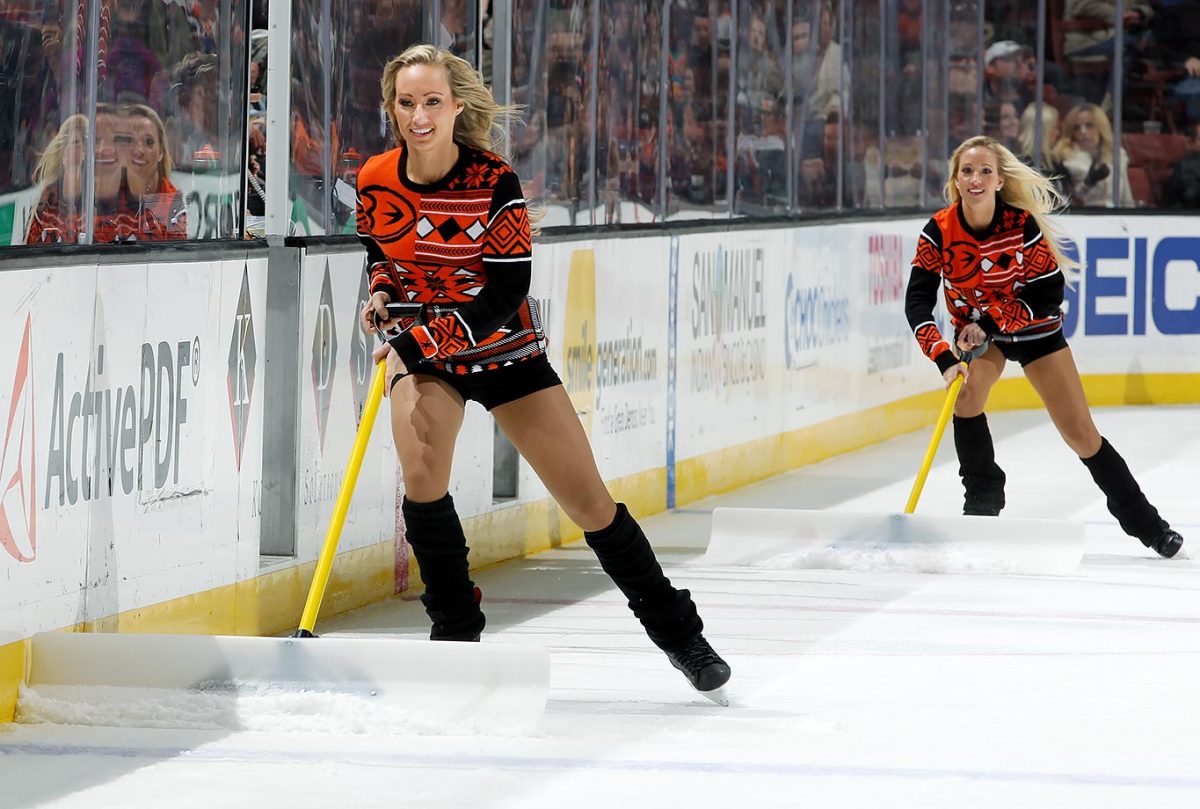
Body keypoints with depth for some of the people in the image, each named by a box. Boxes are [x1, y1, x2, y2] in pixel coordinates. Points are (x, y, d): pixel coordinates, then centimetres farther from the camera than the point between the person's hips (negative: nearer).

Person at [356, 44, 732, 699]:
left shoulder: (492, 180, -20)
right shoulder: (375, 180, -9)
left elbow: (509, 289, -20)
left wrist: (425, 342, -27)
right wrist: (381, 293, -11)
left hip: (503, 346, -2)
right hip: (420, 343, 2)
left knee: (587, 499, -2)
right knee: (421, 474, -23)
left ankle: (675, 630, 15)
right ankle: (454, 628, -2)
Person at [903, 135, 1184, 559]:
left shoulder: (1022, 224, -25)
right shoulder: (939, 231, -21)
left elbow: (1050, 293, -20)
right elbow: (917, 303, -25)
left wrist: (990, 322, -29)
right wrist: (945, 358, -39)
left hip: (1034, 329, -1)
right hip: (975, 329, 2)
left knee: (1080, 432, -2)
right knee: (966, 393, -28)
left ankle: (1146, 524, 13)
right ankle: (983, 500, -7)